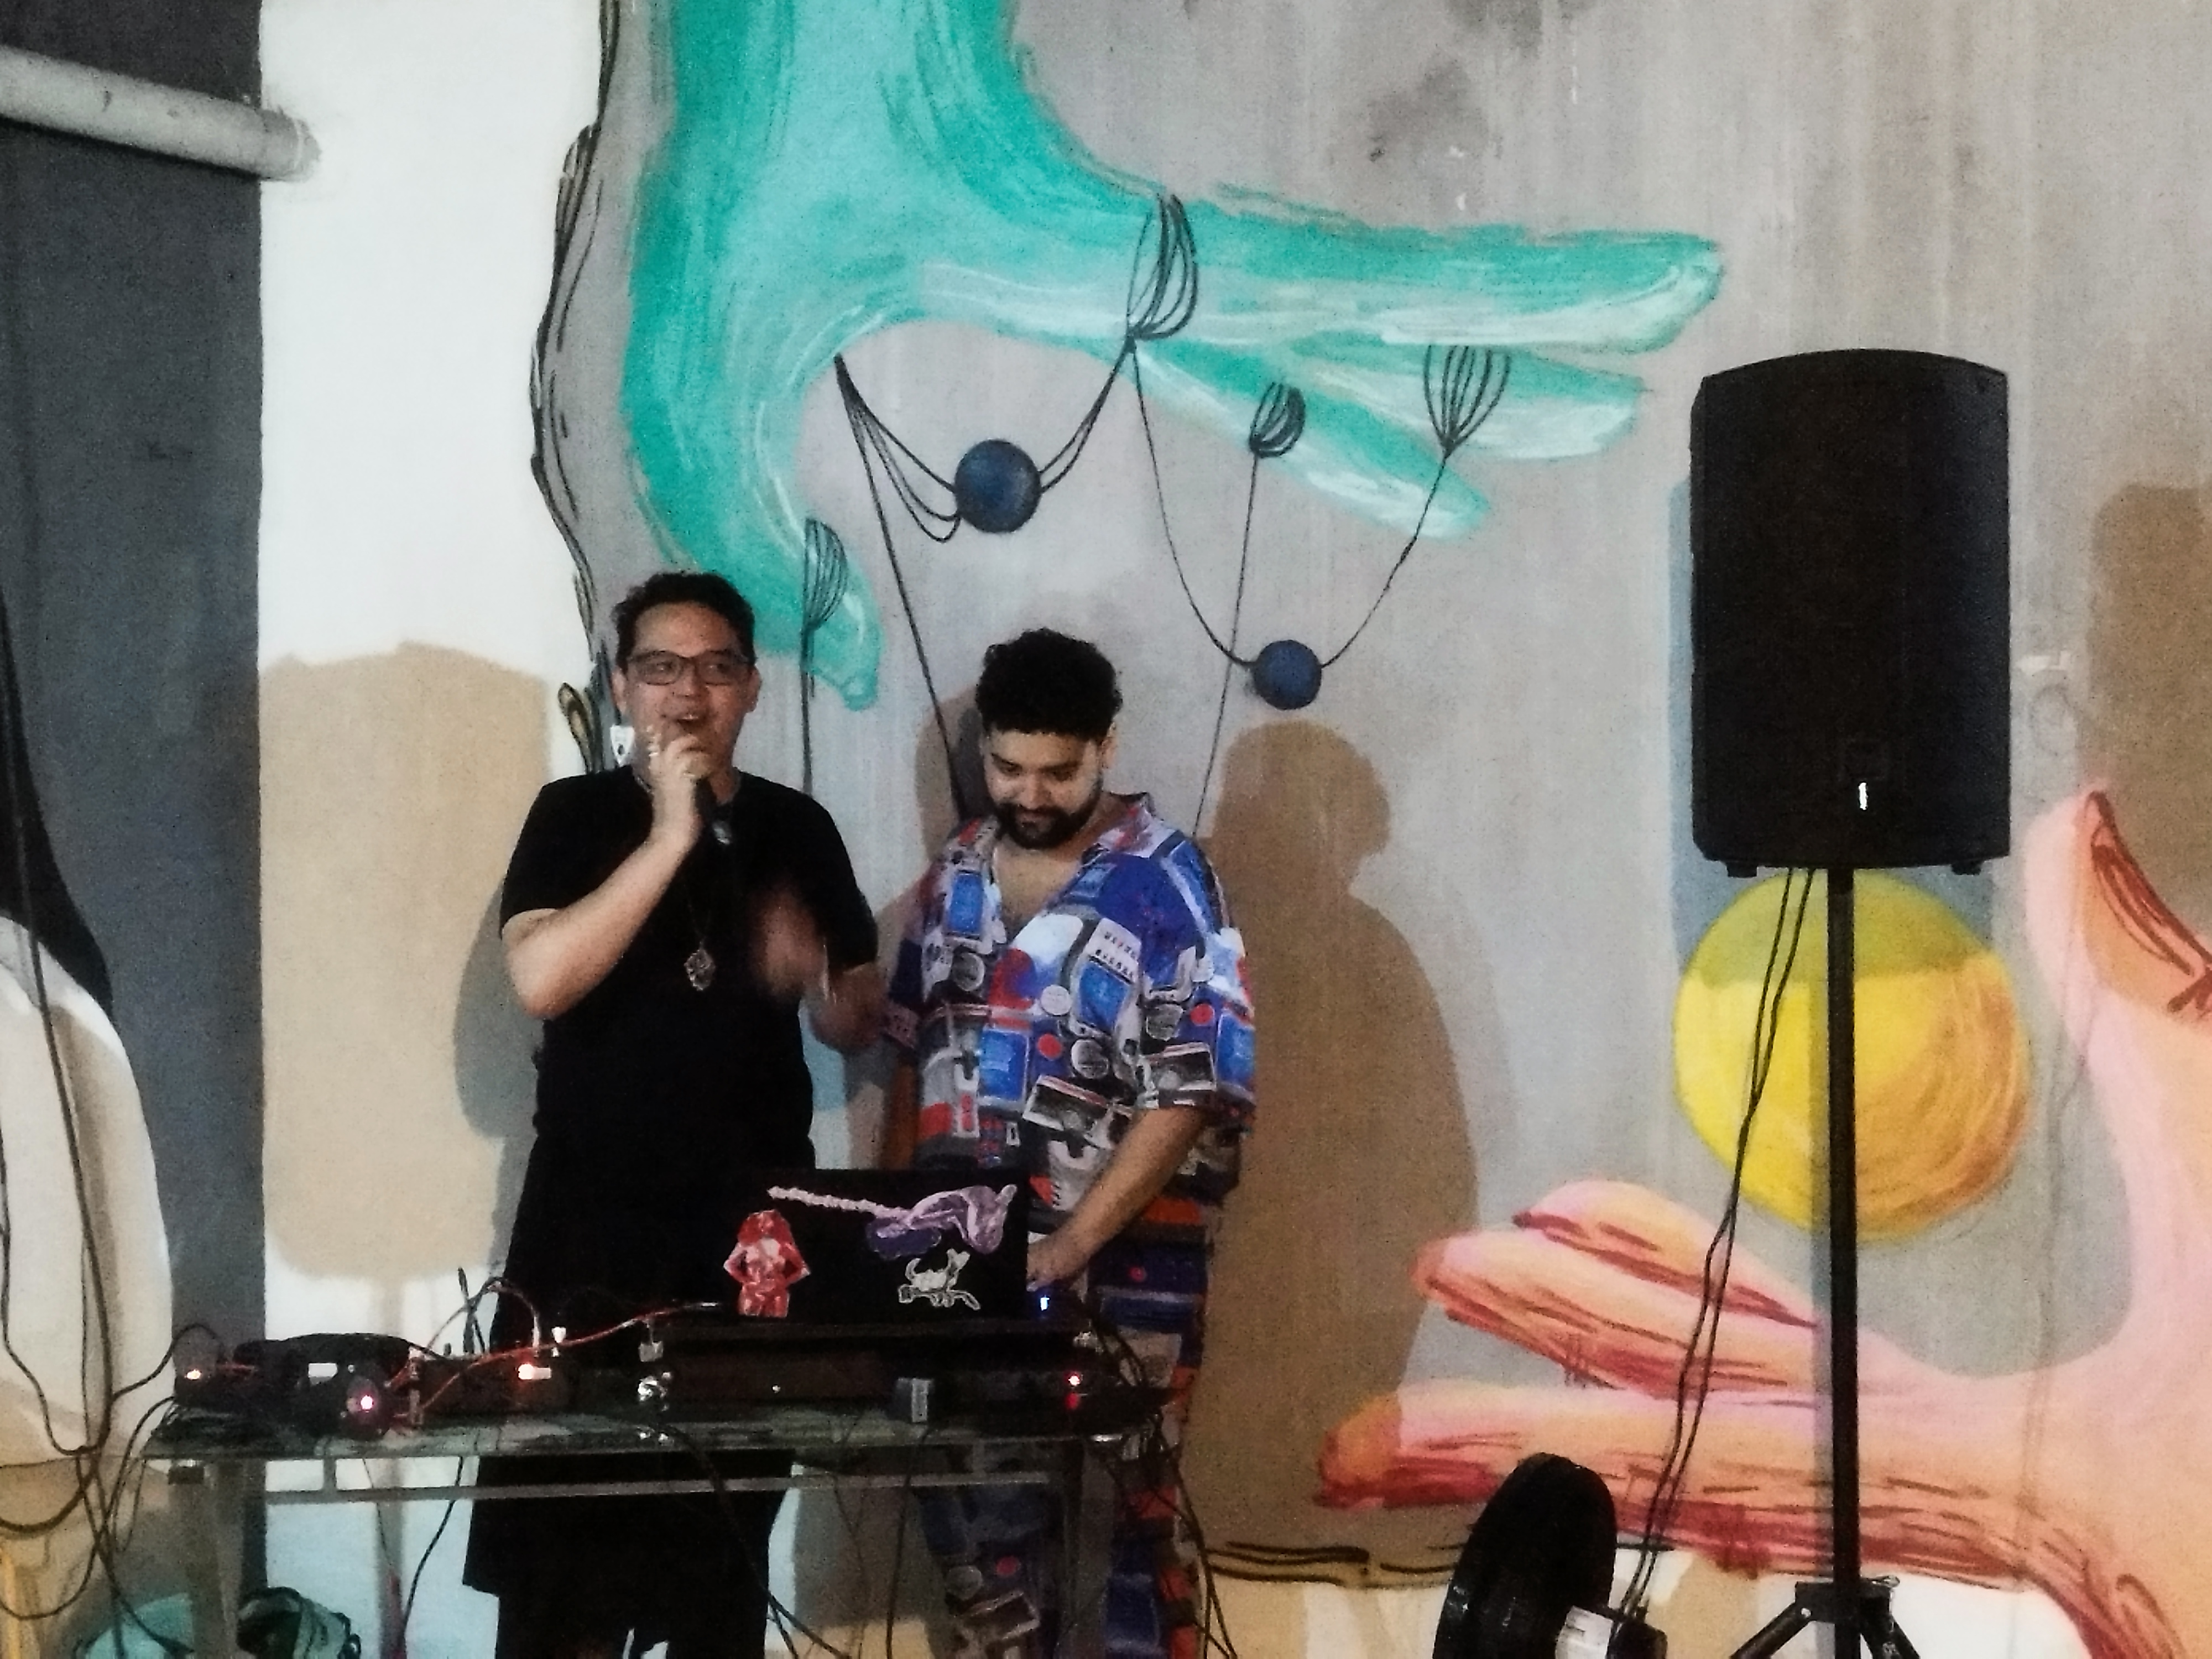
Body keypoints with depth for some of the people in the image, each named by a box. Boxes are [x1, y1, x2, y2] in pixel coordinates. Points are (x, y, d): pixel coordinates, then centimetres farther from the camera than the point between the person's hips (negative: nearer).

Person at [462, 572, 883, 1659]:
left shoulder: (796, 829, 8)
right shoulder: (576, 815, -2)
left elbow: (859, 1025, 13)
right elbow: (539, 980, -18)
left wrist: (812, 976, -10)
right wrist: (670, 835, -20)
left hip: (755, 1223, 3)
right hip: (594, 1222, -3)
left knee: (728, 1532, 7)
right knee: (565, 1534, -5)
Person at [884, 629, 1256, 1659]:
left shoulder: (1164, 883, -9)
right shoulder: (957, 873, 9)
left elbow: (1191, 1094, -15)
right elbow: (913, 1052, 17)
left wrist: (1074, 1242, -20)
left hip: (1122, 1262, -5)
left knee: (1130, 1514, 2)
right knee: (967, 1499, 11)